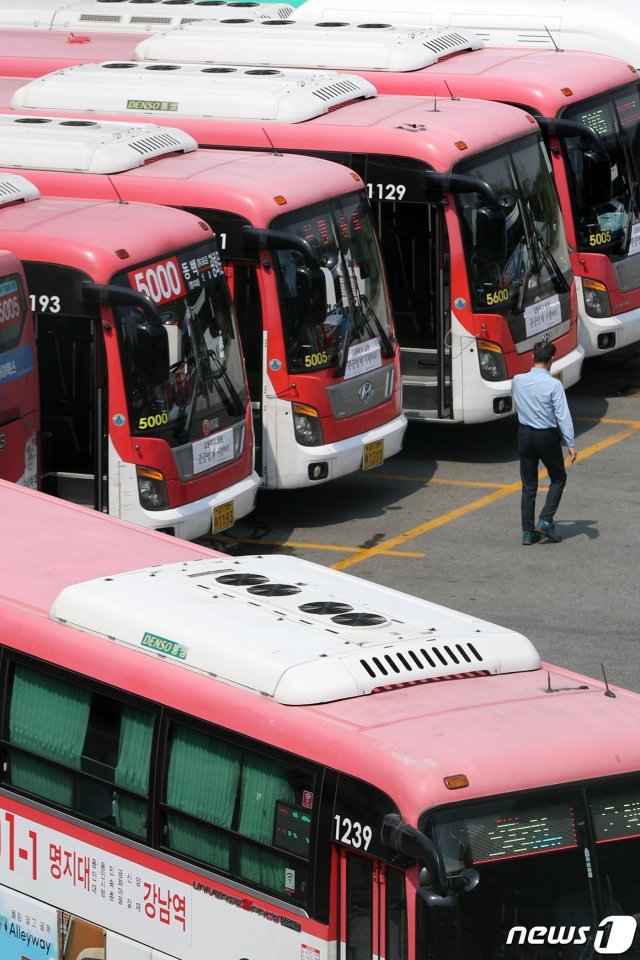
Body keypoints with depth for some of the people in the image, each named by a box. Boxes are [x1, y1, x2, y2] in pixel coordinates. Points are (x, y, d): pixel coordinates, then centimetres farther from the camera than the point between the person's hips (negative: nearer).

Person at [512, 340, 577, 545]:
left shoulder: (518, 381, -6)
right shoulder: (554, 385, -19)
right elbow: (563, 416, -17)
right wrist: (571, 444, -14)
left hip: (524, 434, 4)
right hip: (547, 436, -4)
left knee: (528, 485, 11)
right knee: (558, 478, 16)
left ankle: (528, 532, 11)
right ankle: (545, 521, 1)